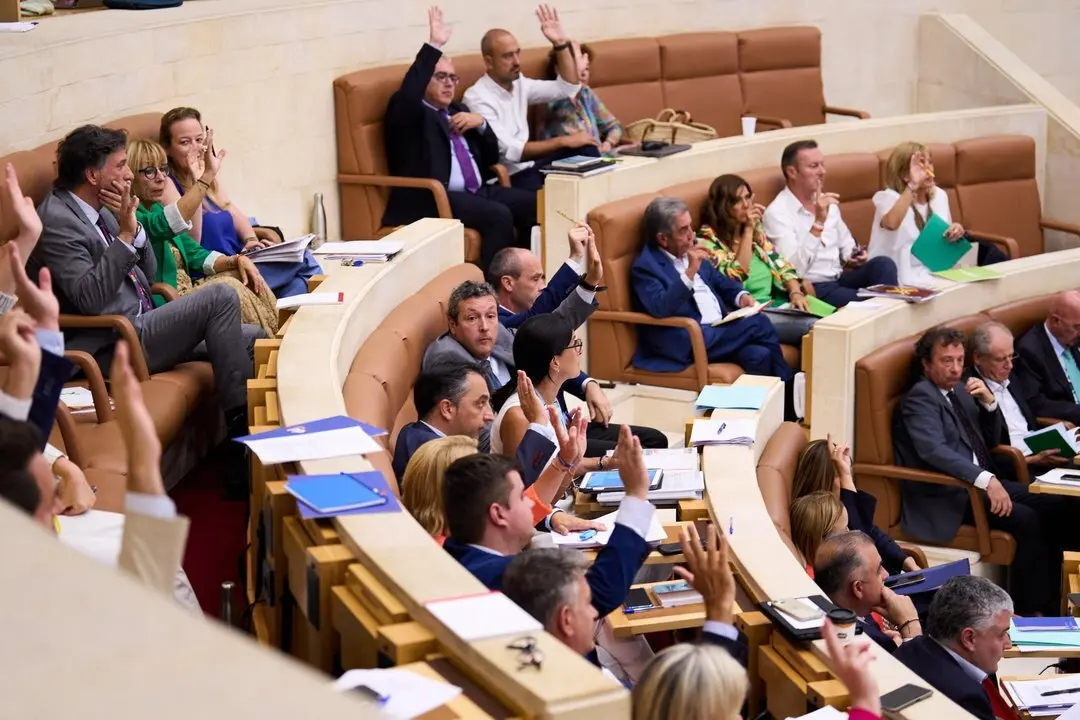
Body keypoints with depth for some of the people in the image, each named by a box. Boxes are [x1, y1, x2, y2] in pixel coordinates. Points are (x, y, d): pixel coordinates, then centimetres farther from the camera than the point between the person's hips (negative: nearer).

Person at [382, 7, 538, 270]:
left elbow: (491, 157, 22)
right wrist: (433, 46, -29)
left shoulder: (459, 110, 24)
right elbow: (407, 95, -25)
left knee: (534, 205, -10)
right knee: (499, 216, -29)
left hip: (478, 191, 8)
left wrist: (480, 123, 1)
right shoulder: (408, 114, 1)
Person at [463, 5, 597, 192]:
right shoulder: (477, 98, -16)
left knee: (585, 148, -10)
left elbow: (568, 88, 10)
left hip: (528, 165, 8)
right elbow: (511, 151, -22)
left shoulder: (519, 84, 8)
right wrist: (564, 141, -20)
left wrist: (560, 44, -2)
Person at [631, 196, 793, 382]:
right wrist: (690, 272, -30)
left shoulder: (690, 252, 16)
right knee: (757, 324, -20)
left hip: (720, 330, 8)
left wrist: (741, 296, 4)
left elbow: (720, 282, 27)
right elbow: (659, 309, -25)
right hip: (690, 342, -8)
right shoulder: (645, 267, -9)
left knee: (760, 355, -22)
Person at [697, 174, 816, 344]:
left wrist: (796, 292, -7)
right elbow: (735, 278, -17)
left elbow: (780, 264, 12)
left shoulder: (755, 229, 16)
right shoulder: (708, 239, -5)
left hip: (777, 304, 7)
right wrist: (748, 231, -16)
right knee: (813, 327, -29)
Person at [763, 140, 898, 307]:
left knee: (884, 264, -20)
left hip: (840, 279, 8)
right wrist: (818, 222, -26)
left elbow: (845, 242, 30)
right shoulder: (777, 213, -11)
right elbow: (794, 269, -22)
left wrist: (853, 257, 5)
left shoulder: (827, 203, 13)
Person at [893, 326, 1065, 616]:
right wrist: (986, 480, -36)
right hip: (944, 494, -9)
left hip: (977, 481, 9)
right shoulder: (920, 397, -10)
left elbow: (990, 439, 23)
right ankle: (1030, 610, -17)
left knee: (1052, 507, -8)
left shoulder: (959, 390, 16)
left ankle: (1050, 604, -4)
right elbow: (934, 450, -26)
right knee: (1025, 519, -25)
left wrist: (989, 402, 3)